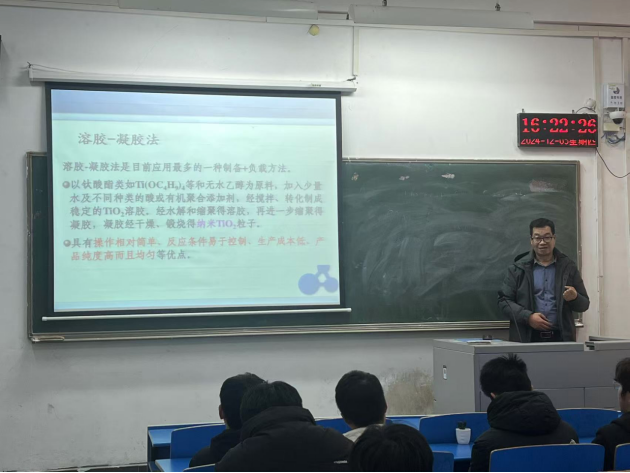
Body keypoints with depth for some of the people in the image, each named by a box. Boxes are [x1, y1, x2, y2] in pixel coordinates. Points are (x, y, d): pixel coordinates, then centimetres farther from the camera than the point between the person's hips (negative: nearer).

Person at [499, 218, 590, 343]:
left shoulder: (568, 267, 11)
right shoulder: (518, 268, 6)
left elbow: (584, 304, 14)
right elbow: (504, 301, 3)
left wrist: (574, 298, -9)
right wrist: (528, 317, -11)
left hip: (561, 338, 1)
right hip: (527, 338, -1)